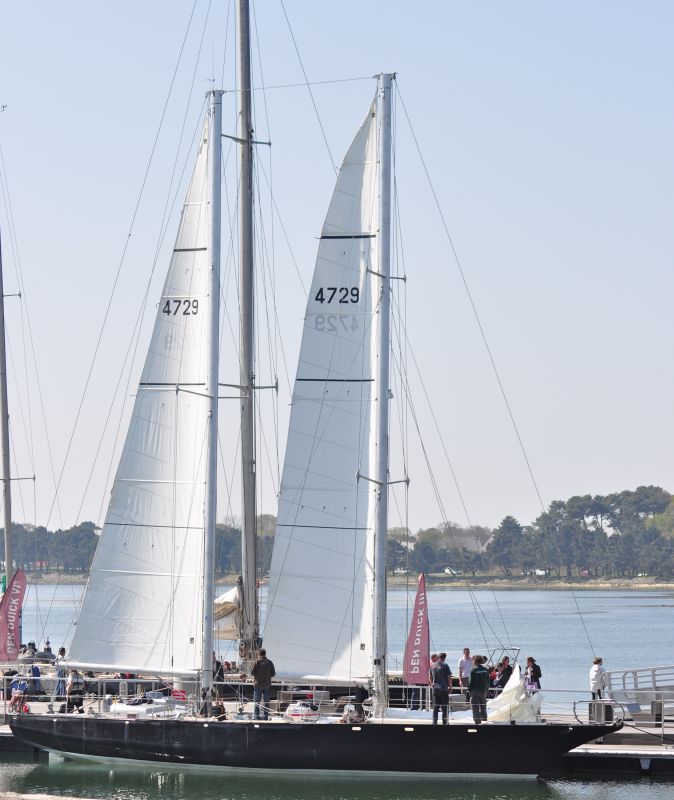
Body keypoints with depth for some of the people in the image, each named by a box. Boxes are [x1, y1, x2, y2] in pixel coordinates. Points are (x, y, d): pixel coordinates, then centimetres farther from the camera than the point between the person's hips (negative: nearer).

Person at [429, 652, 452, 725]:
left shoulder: (432, 665, 6)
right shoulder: (444, 666, -10)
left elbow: (430, 677, 15)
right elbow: (449, 677, -9)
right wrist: (450, 686, 4)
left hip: (435, 689, 5)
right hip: (444, 689, -5)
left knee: (435, 707, 9)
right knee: (444, 708, 1)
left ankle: (434, 722, 8)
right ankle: (444, 723, 1)